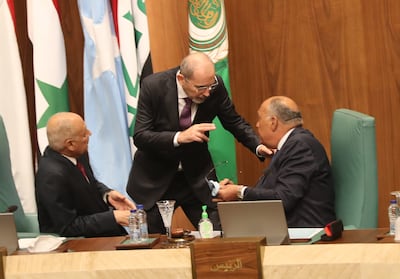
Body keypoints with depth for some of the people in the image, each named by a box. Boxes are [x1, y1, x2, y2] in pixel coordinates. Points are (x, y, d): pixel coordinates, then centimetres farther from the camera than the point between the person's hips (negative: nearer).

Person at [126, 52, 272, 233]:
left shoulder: (215, 86, -13)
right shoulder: (153, 86, -19)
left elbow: (235, 123, 1)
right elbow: (139, 137, -20)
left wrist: (258, 146, -17)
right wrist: (180, 137, -34)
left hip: (197, 178, 2)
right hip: (155, 180, -2)